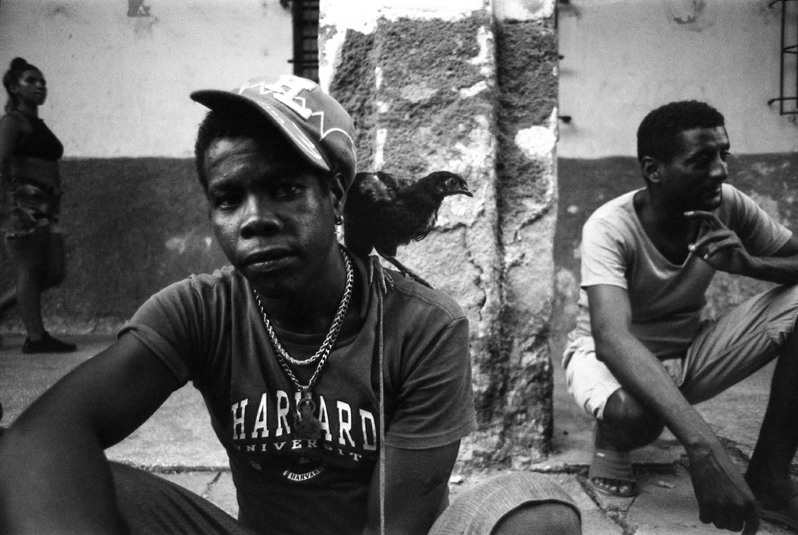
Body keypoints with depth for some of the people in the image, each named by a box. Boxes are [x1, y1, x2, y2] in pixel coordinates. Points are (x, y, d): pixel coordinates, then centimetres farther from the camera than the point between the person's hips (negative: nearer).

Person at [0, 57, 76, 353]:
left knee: (54, 272, 5)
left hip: (45, 206, 9)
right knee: (30, 269, -6)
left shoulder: (38, 125, 23)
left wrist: (53, 205, 19)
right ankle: (36, 337, -1)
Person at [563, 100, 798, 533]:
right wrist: (702, 446, -53)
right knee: (636, 412, -41)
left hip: (689, 351, 5)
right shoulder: (610, 228, -28)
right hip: (615, 357, -5)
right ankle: (610, 442, -1)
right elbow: (613, 339, -41)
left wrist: (747, 264, -30)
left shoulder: (727, 205, -13)